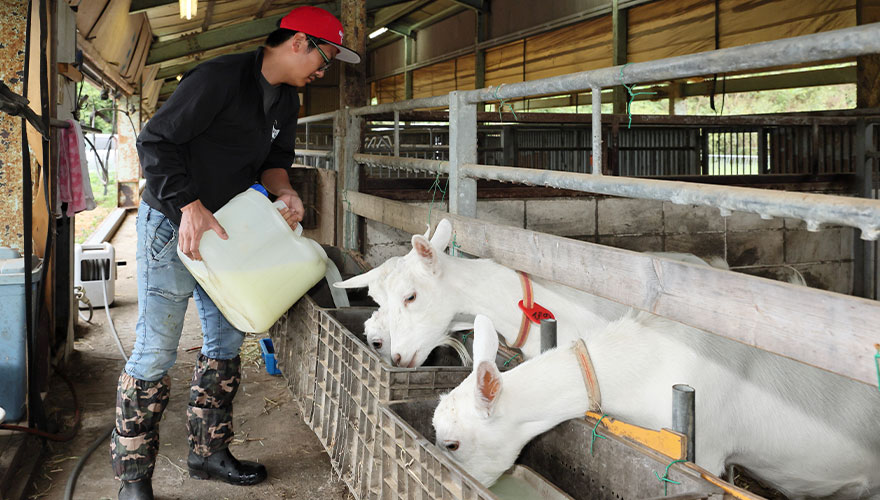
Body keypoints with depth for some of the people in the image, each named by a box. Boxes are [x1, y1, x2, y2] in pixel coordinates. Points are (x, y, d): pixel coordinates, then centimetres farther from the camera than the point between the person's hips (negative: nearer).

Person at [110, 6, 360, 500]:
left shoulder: (286, 100, 7)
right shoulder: (219, 78, -21)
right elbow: (156, 141, -21)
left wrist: (284, 190, -6)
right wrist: (191, 207, -27)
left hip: (225, 228, 9)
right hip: (173, 224, -8)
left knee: (226, 341, 12)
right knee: (156, 352, -6)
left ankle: (209, 451, 26)